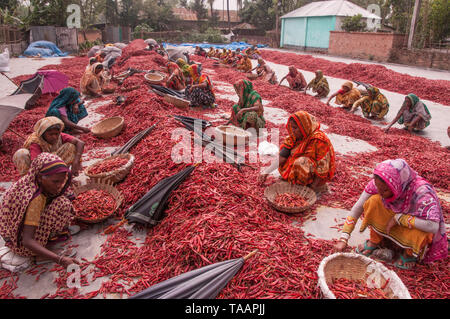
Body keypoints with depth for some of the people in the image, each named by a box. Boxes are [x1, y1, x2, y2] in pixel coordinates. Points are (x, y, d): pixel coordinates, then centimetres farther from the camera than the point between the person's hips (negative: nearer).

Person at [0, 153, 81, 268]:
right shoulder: (35, 199, -33)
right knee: (63, 204, -22)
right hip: (24, 246, -8)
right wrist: (60, 259, -45)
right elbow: (27, 242, -38)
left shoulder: (27, 183, -10)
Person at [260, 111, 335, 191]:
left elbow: (323, 166, -22)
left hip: (315, 176, -7)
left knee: (301, 162, -31)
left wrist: (314, 186, -21)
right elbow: (281, 157, -5)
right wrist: (266, 172, -11)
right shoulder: (296, 137, -3)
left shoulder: (318, 140, -23)